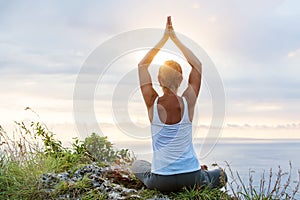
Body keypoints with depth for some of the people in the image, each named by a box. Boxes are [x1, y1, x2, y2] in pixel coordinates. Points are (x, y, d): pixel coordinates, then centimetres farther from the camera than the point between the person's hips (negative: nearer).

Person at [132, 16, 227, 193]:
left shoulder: (152, 103, -12)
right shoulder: (188, 102, -11)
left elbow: (142, 65, 3)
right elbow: (197, 65, 5)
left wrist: (164, 39, 6)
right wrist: (175, 39, 8)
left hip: (161, 182, 0)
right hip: (192, 179, 0)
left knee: (137, 165, 34)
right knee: (220, 175, 32)